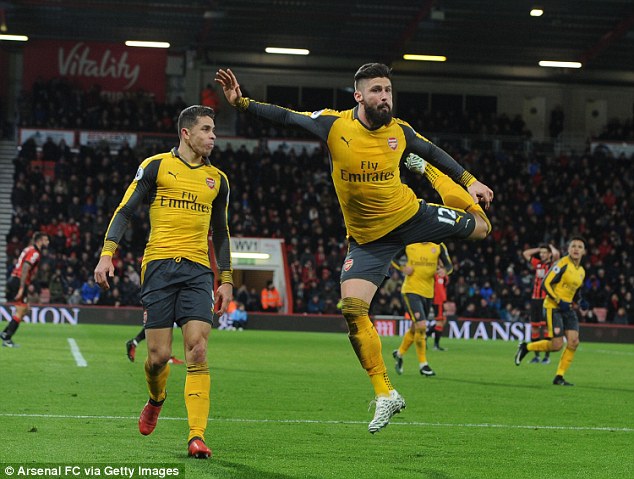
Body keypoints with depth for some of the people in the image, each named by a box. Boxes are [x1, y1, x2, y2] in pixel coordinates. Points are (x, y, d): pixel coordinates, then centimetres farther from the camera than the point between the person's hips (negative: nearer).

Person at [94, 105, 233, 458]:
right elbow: (125, 211, 4)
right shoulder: (156, 166, 5)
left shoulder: (217, 180, 16)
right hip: (159, 265, -2)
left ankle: (197, 437, -14)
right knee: (159, 355, -3)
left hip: (198, 269, 2)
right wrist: (107, 254, -9)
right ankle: (156, 399, 33)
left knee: (198, 351, -13)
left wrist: (226, 280, 18)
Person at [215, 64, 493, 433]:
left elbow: (432, 150, 9)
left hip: (411, 215, 2)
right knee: (352, 309, -15)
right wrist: (241, 102, -24)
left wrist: (469, 181, 8)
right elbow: (285, 117, -13)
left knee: (480, 227, 10)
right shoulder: (334, 124, -16)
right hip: (368, 238, -2)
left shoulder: (399, 131, -9)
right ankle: (386, 395, -4)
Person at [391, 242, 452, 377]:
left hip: (428, 292, 4)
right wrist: (402, 268, -9)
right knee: (421, 326, -17)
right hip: (411, 290, -4)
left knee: (415, 328, 16)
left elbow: (449, 265, 7)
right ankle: (423, 364, -5)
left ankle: (399, 353, 40)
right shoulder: (408, 243, -2)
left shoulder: (439, 246, 3)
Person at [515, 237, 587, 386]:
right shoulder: (562, 264, -11)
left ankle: (559, 377, 2)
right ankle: (525, 347, 12)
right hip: (553, 307, -7)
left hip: (567, 308, 7)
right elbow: (546, 284, -15)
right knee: (557, 344, -13)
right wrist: (559, 301, -21)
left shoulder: (581, 271, 14)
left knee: (573, 342, -7)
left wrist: (580, 302, 6)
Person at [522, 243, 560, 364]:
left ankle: (547, 356, -3)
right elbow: (525, 253, 24)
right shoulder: (537, 264, 14)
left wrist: (551, 247, -1)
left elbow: (556, 254, -21)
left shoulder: (553, 265, -2)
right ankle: (536, 356, 13)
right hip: (535, 299, 6)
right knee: (534, 327, 6)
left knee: (545, 327, -9)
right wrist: (539, 249, 17)